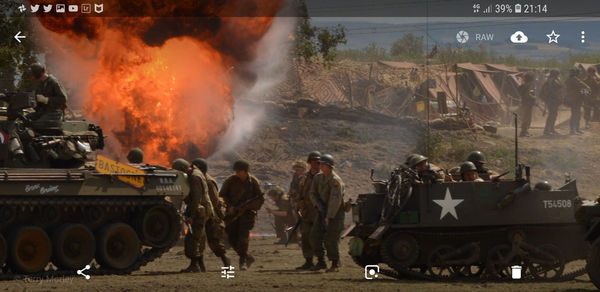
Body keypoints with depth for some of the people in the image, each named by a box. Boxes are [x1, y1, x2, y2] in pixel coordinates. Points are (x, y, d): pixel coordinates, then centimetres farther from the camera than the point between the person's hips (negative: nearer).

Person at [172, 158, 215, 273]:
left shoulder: (194, 177, -18)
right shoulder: (195, 173, 14)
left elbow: (197, 199, -23)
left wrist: (191, 216, -23)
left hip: (199, 212, -10)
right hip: (200, 212, 10)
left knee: (192, 239, -10)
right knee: (199, 239, 13)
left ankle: (194, 265, -10)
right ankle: (201, 266, 16)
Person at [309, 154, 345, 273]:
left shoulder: (335, 180, -21)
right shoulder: (318, 177, 2)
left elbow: (335, 200, -26)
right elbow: (313, 193, 7)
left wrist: (329, 217, -29)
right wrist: (319, 206, -11)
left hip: (336, 212, -7)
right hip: (323, 211, 7)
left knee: (331, 239, -11)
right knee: (315, 236, -3)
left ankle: (335, 265, 2)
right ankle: (321, 262, 8)